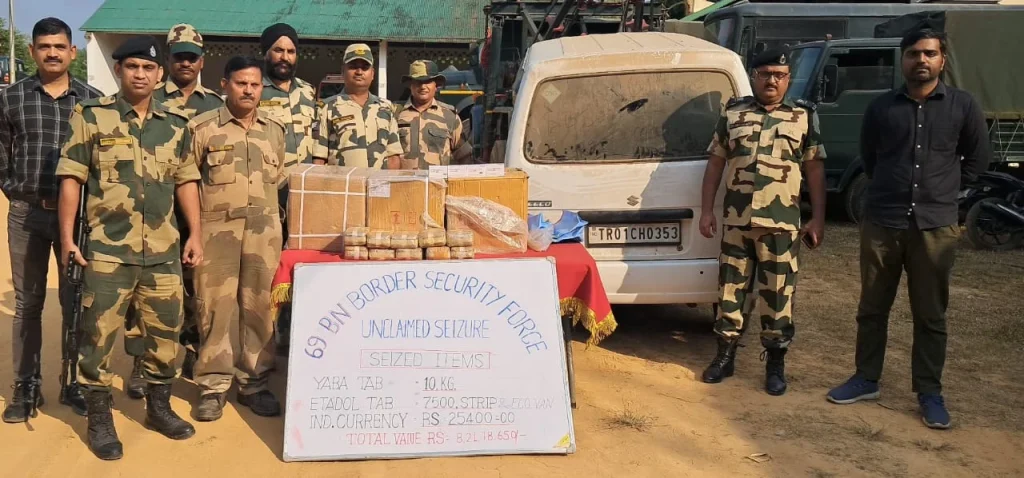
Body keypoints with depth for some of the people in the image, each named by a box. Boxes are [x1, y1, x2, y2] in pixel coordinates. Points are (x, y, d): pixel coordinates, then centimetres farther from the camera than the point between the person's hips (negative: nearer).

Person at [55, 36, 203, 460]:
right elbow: (71, 179, -3)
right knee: (98, 335, 4)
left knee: (165, 331, 12)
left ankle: (158, 406, 29)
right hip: (107, 250, -3)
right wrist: (67, 237, -7)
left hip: (163, 250, 4)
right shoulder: (90, 117, -2)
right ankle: (99, 418, 18)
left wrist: (195, 235, 7)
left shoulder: (176, 125, 9)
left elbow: (186, 182, 13)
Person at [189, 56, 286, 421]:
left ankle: (254, 383, 16)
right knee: (215, 307, -1)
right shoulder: (203, 127, 0)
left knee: (259, 307, 6)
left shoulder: (275, 130, 13)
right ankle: (213, 386, 9)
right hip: (216, 230, -3)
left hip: (264, 231, 3)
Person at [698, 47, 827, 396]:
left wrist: (817, 219, 0)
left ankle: (776, 363, 15)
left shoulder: (804, 116, 5)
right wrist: (706, 210, 5)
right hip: (735, 221, 2)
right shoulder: (733, 113, 8)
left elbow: (815, 170, 5)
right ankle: (725, 355, 22)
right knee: (730, 290, 8)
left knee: (778, 295, 3)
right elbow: (715, 163, 10)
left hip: (781, 224, -1)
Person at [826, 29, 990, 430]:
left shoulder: (963, 106, 2)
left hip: (935, 226, -1)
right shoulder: (880, 108, 4)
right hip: (881, 223, 1)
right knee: (872, 309, 10)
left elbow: (978, 157, 13)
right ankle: (866, 380, 23)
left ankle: (929, 392, 16)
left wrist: (942, 188, 11)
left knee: (930, 315, 6)